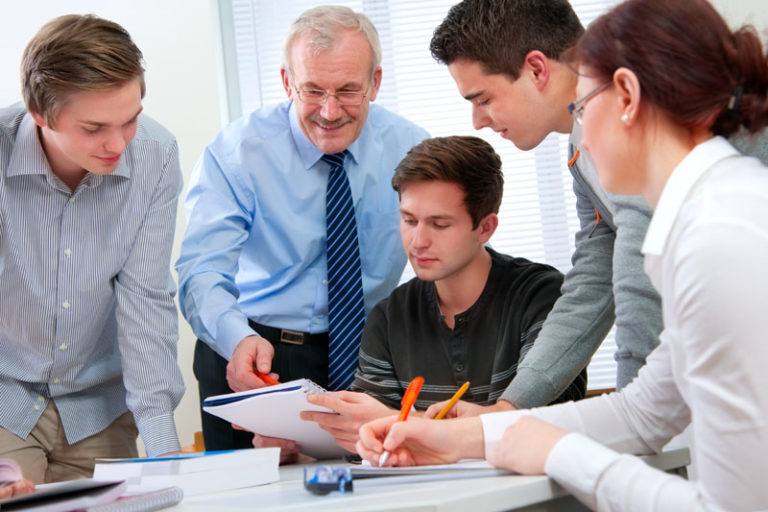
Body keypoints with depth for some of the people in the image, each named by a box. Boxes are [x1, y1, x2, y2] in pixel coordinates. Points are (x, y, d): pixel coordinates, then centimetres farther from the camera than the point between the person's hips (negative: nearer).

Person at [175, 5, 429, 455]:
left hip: (372, 360, 2)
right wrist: (239, 339, -37)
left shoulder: (410, 149, 1)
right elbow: (202, 271, -16)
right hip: (257, 363, -2)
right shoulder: (237, 151, -7)